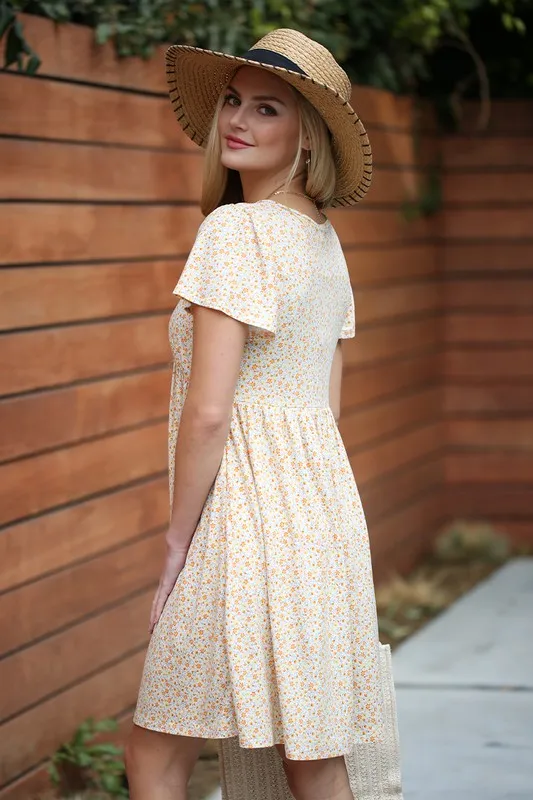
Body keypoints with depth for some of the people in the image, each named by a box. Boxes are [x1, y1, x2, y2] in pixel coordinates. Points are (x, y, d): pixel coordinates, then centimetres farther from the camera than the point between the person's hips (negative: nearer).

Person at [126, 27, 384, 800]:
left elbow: (208, 411, -18)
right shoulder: (324, 241, 14)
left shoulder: (235, 230, -13)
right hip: (326, 509, 9)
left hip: (250, 516, -9)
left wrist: (178, 541, -8)